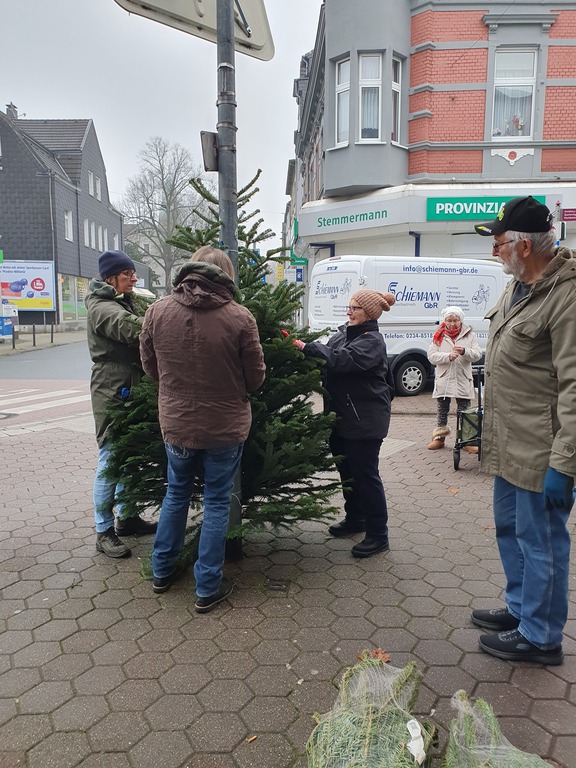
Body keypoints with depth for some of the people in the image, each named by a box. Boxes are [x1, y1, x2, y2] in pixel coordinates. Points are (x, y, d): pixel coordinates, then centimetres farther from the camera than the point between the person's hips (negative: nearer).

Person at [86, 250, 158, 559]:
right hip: (111, 394, -9)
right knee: (110, 461, -3)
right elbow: (132, 328, -32)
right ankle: (104, 532, 9)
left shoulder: (123, 301, 16)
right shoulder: (101, 308, -15)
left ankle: (125, 517, 29)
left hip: (129, 389, 9)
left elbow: (134, 330, 11)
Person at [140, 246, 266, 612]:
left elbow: (150, 367, 4)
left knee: (176, 494, 24)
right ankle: (208, 588, 22)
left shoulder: (157, 312, -8)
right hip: (225, 427, -3)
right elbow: (256, 377, -8)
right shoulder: (240, 317, -17)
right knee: (217, 502, 12)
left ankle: (163, 571, 38)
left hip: (175, 424, 3)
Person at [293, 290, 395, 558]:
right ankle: (355, 518, 37)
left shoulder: (372, 341, -15)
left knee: (365, 473, -3)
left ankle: (378, 534, 8)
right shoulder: (343, 332, 12)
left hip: (365, 419, -9)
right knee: (347, 468, 19)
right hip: (343, 415, 9)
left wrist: (308, 347, -29)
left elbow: (343, 360, -30)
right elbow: (328, 357, 11)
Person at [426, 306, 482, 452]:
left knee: (464, 411, 3)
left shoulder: (469, 335, 4)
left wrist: (464, 351, -22)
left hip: (463, 380, 0)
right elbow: (431, 356, -6)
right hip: (443, 379, 1)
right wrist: (448, 356, -20)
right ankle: (439, 437, 21)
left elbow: (477, 355, -3)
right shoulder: (439, 336, 4)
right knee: (442, 409, 10)